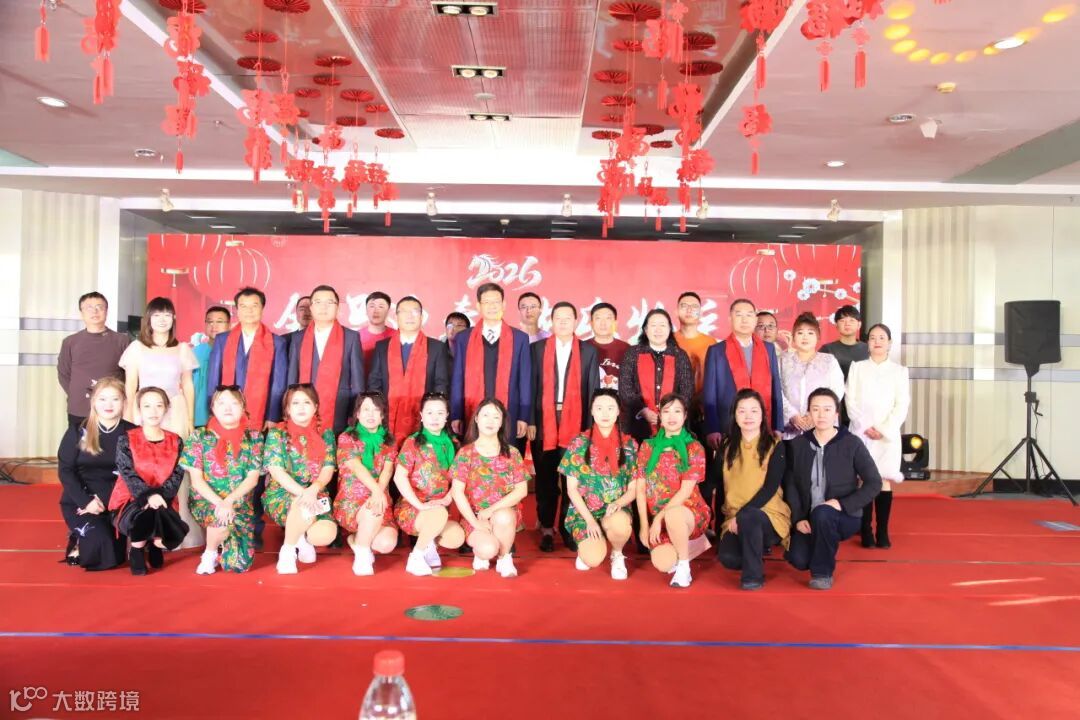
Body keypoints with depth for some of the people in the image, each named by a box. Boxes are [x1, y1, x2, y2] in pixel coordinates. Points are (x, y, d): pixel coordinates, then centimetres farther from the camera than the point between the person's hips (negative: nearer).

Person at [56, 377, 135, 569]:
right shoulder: (78, 432, 0)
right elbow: (65, 470, -3)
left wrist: (105, 500, -16)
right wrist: (86, 501, -16)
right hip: (80, 500, 0)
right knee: (100, 546, -24)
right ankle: (79, 542, 11)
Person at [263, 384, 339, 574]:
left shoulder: (326, 434, 7)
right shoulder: (276, 433, -1)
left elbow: (328, 469, -2)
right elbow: (276, 471, -11)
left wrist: (313, 489, -24)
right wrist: (302, 493, -26)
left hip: (315, 495, 3)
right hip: (281, 495, -3)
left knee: (327, 535, -25)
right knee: (305, 509, -38)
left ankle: (302, 538, 13)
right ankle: (287, 550, -8)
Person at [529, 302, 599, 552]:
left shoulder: (589, 351, 7)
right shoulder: (537, 348, 6)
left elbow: (593, 390, 5)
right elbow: (531, 386, 3)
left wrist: (589, 425, -2)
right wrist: (530, 421, -4)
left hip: (576, 423, 0)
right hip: (544, 421, 0)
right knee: (545, 479, 6)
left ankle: (568, 528, 16)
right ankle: (547, 528, 16)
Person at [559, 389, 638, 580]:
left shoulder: (629, 445, 0)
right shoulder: (579, 444, -4)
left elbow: (633, 489, 2)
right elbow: (571, 489, -3)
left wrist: (617, 503, -19)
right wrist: (589, 520, -13)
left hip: (616, 509, 1)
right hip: (584, 511, -1)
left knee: (621, 524, -36)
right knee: (593, 559, -24)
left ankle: (617, 555, 0)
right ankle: (586, 543, 16)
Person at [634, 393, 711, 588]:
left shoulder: (694, 448, -4)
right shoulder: (647, 447, 6)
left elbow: (686, 491, -12)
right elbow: (640, 489, 3)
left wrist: (659, 517, -18)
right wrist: (644, 524, -6)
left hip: (688, 510, -4)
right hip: (655, 516, 4)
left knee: (672, 515, -39)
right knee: (663, 564, -19)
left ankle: (684, 568, -14)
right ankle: (685, 546, 18)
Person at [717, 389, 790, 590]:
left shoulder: (775, 446, -4)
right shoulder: (727, 446, 7)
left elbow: (770, 488, -13)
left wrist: (740, 515, -19)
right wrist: (732, 517, -5)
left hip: (769, 514, -3)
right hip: (735, 518, 3)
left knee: (748, 518, -36)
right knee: (728, 558, -23)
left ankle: (754, 575, -16)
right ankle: (758, 547, 11)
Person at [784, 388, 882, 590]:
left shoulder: (852, 443, -9)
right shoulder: (798, 444, 0)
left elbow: (874, 483, -8)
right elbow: (790, 485, 1)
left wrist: (842, 504, -18)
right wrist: (798, 518, -12)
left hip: (844, 516, -3)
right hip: (809, 518, 3)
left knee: (822, 513, -37)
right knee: (798, 559, -20)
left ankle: (823, 572, -14)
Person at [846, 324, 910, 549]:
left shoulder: (899, 371, 8)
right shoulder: (857, 367, 8)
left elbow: (902, 405, 1)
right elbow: (850, 401, 2)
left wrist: (884, 429, -10)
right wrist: (866, 427, -10)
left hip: (888, 434, 0)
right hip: (861, 432, 0)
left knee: (885, 481, -4)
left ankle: (883, 532, 2)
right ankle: (866, 531, 2)